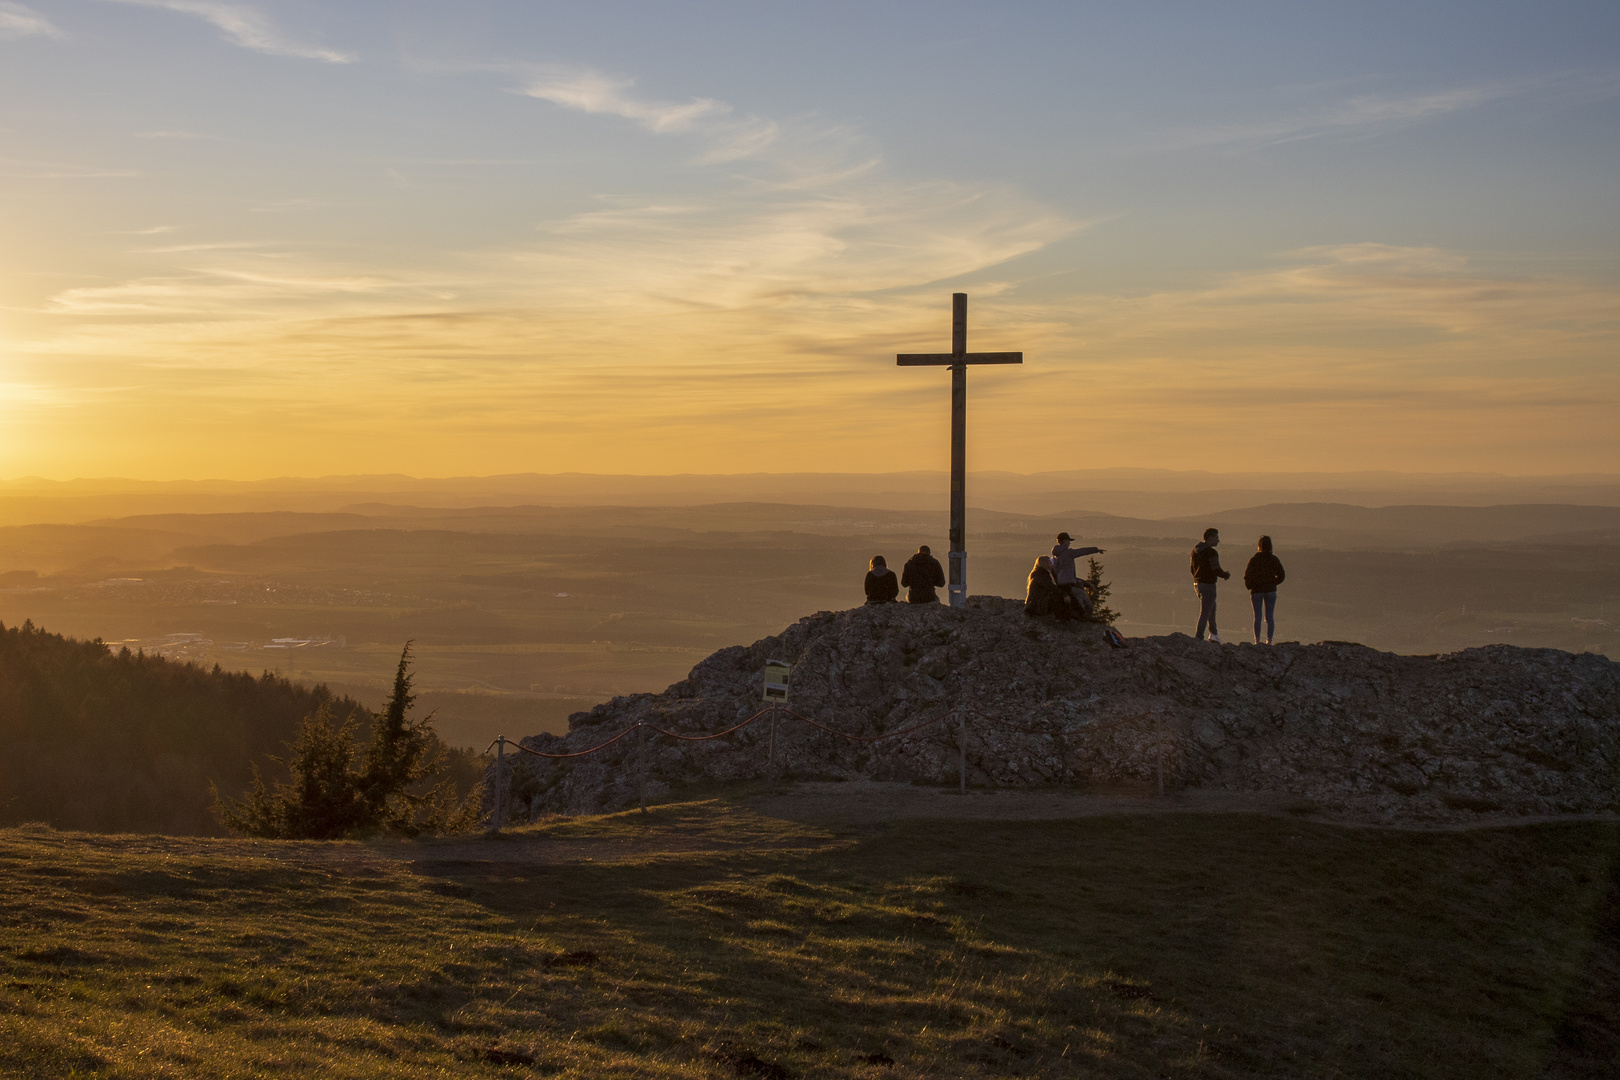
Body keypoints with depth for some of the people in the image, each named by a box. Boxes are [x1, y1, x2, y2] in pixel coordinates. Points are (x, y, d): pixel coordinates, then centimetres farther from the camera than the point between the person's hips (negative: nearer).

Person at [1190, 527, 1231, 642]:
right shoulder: (1211, 552, -17)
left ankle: (1214, 634, 32)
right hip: (1208, 585, -9)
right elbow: (1217, 570, -20)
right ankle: (1199, 637, -6)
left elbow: (1193, 569, 16)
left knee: (1212, 608, 24)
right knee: (1205, 613, -4)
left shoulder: (1195, 550, 10)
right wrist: (1226, 575, 0)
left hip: (1197, 584, 9)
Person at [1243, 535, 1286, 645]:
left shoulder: (1254, 559, -8)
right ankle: (1269, 640, 0)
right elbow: (1281, 576, 3)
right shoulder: (1274, 560, 0)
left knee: (1257, 616, 4)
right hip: (1270, 590, 2)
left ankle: (1257, 640, 0)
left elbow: (1247, 575, -9)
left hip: (1257, 590, -2)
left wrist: (1249, 586, 7)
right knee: (1270, 617, 4)